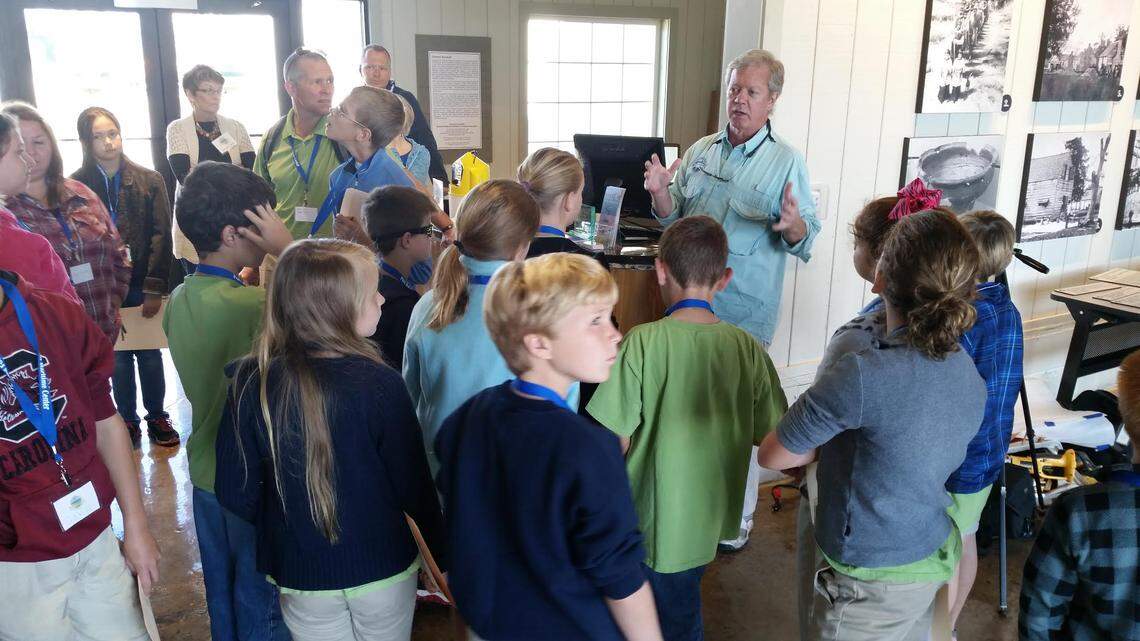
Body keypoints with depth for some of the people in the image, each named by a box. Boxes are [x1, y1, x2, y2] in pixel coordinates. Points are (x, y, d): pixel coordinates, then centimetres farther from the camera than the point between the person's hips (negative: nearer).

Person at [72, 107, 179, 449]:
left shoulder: (149, 180, 0)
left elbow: (161, 235, -4)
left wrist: (154, 288, -11)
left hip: (143, 285, 0)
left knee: (150, 355, 10)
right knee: (118, 357, 8)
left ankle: (157, 417, 25)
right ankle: (128, 421, 23)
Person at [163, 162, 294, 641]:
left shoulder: (179, 299, -2)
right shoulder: (247, 307, -29)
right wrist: (289, 248, -21)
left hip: (205, 470, 8)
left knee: (222, 593, 23)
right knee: (261, 601, 12)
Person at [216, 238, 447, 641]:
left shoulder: (253, 382, -13)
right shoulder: (380, 385, -22)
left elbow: (235, 492, -7)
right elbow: (413, 487, -16)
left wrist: (286, 527, 12)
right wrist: (443, 552, 2)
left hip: (300, 575, 2)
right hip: (382, 569, -2)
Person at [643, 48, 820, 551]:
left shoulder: (787, 162, -4)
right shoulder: (700, 151, 9)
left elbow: (806, 242, -8)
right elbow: (674, 218, 14)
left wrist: (794, 226, -30)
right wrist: (659, 194, -7)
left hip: (745, 312, -4)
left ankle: (737, 520, 20)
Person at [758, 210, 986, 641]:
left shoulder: (864, 376, -31)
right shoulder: (971, 378, -6)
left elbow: (772, 456, -18)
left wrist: (828, 443, -4)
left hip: (874, 582, -7)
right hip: (936, 557, 7)